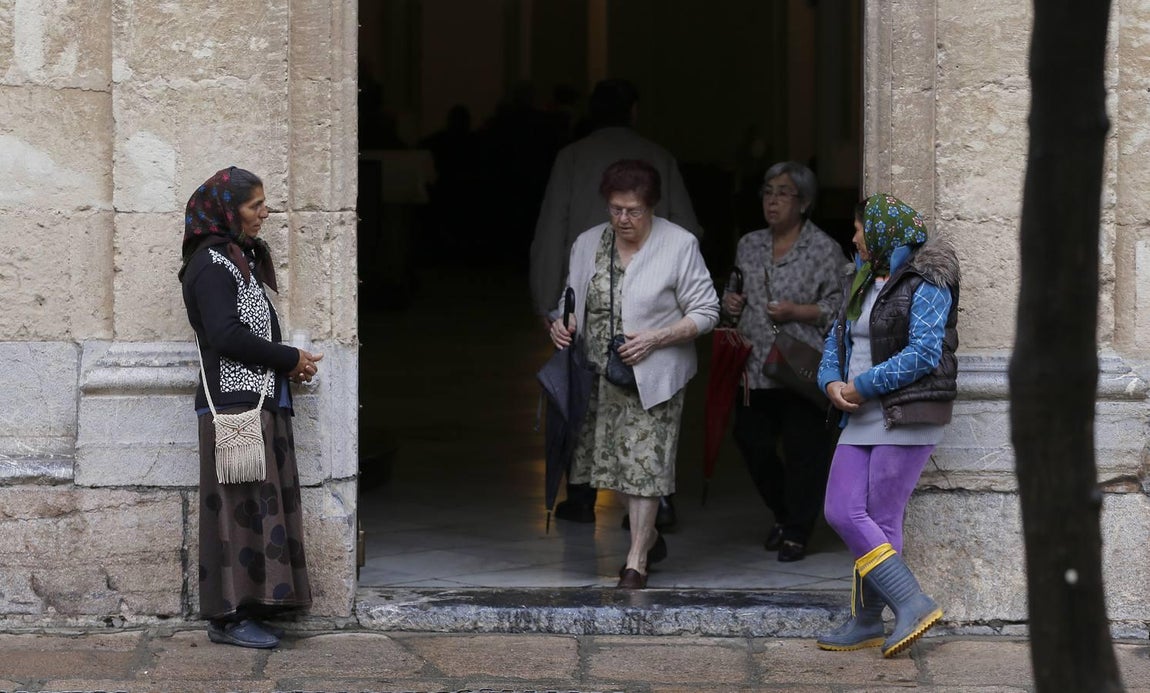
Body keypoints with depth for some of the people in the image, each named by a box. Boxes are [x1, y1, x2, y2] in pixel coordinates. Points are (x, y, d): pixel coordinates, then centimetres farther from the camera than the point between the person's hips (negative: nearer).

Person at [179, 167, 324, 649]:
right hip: (235, 402, -9)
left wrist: (289, 364, 8)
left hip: (261, 403, 9)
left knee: (260, 507, 7)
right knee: (240, 509, -10)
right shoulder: (212, 264, -10)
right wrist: (290, 359, -10)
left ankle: (249, 607, 10)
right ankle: (230, 616, -9)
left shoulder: (242, 259, 20)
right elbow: (227, 336, -19)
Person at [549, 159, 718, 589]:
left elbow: (705, 313, -5)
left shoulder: (679, 245, -8)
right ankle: (649, 536, 32)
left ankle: (637, 561, 1)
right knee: (616, 459, 10)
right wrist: (563, 324, -8)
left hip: (653, 376, -5)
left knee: (645, 462, -6)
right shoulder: (588, 244, 5)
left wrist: (654, 338, -17)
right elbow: (575, 299, 16)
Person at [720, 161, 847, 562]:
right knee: (752, 443, 5)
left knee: (803, 451, -3)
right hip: (754, 368, 6)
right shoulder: (749, 246, 15)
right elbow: (737, 294, 29)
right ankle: (784, 515, 27)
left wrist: (796, 312, -16)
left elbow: (838, 307, -5)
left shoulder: (824, 250, -3)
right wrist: (730, 304, 7)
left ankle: (796, 532, 8)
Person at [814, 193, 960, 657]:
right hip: (864, 419, 9)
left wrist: (862, 386, -17)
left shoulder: (925, 285, -10)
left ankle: (868, 621, 0)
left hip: (908, 418, -9)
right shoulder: (866, 284, 18)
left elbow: (924, 353, -20)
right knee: (841, 512, -1)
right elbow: (838, 340, 18)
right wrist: (832, 382, -4)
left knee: (880, 521, -7)